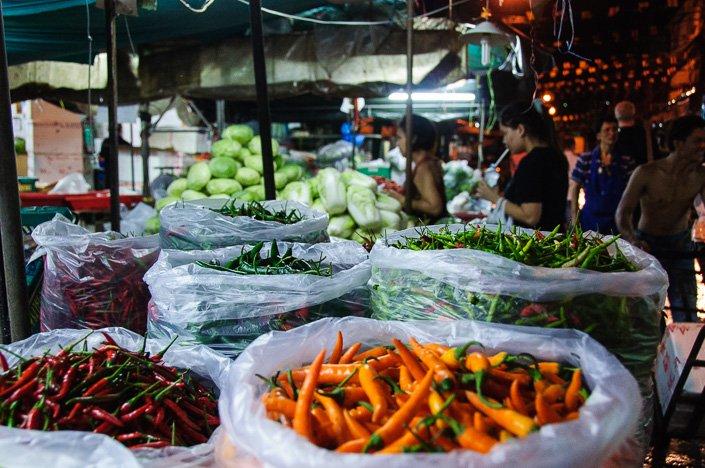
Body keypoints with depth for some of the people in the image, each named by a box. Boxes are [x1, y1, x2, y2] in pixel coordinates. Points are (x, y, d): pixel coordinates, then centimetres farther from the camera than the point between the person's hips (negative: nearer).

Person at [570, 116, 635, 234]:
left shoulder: (626, 162, 2)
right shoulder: (586, 159, 0)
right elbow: (574, 190, 3)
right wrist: (574, 218, -2)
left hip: (616, 221, 1)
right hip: (590, 220, -1)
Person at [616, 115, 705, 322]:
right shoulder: (646, 173, -16)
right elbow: (623, 213, -17)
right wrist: (633, 240, -35)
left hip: (681, 245, 3)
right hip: (647, 244, -3)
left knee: (687, 315, 2)